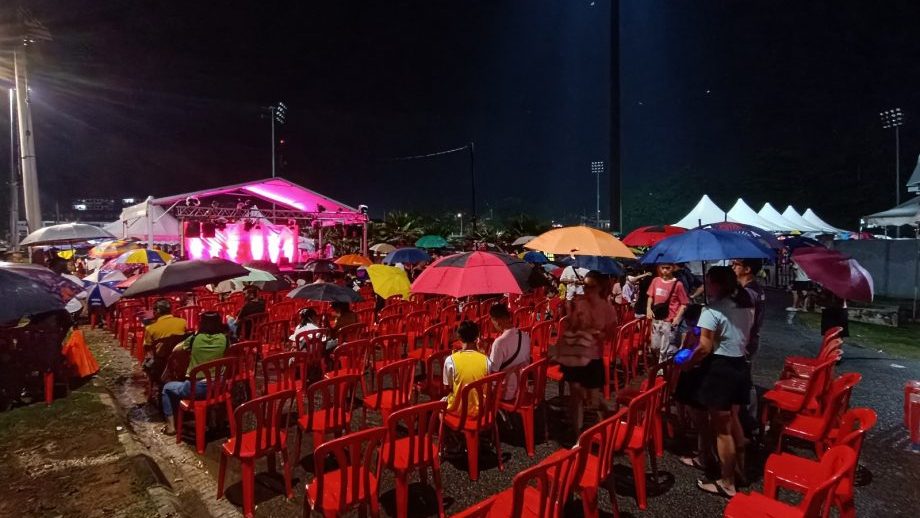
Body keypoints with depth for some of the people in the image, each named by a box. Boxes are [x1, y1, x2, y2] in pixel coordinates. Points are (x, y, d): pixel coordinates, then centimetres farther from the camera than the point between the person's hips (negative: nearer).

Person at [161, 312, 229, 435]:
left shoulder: (195, 338, -7)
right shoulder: (224, 338, -6)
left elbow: (175, 349, 11)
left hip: (196, 387, -2)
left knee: (167, 388, 26)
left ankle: (170, 426, 24)